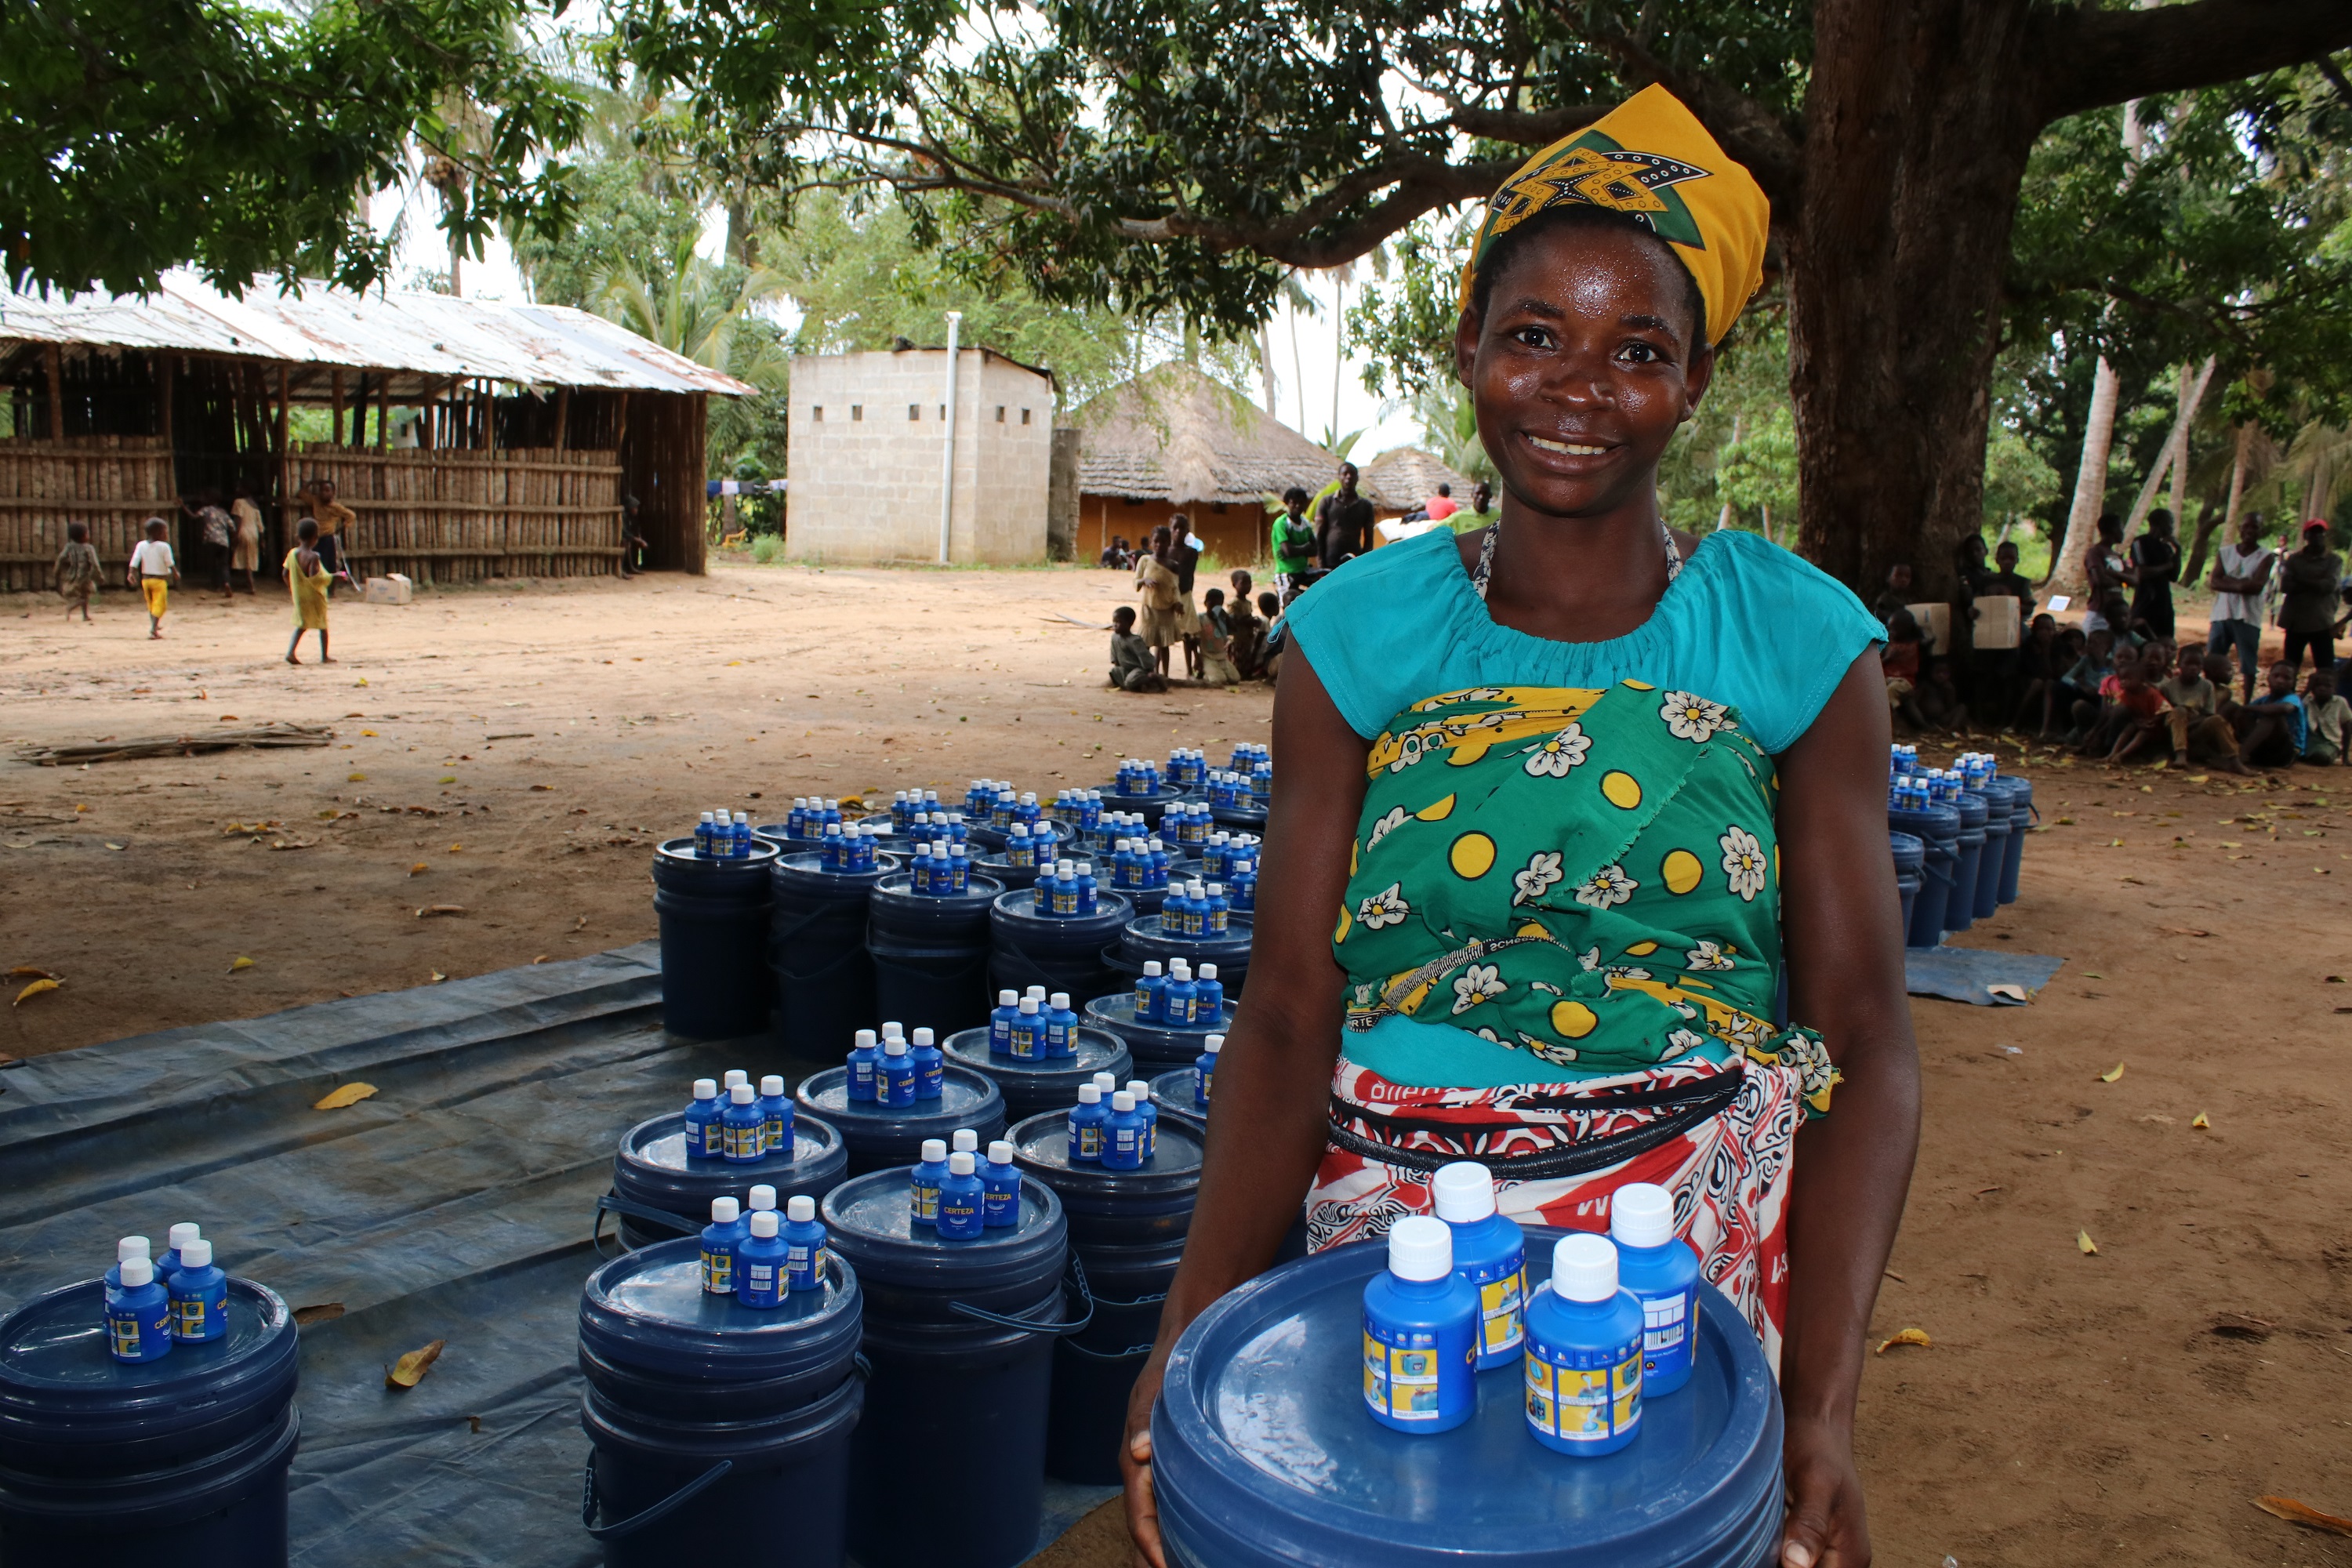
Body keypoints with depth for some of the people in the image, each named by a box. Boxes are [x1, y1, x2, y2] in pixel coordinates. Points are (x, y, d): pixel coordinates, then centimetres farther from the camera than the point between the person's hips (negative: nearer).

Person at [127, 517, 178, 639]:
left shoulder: (141, 545, 0)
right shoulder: (164, 547, -12)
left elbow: (134, 563, -4)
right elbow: (170, 564, -9)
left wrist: (132, 574, 1)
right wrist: (176, 574, 6)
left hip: (145, 579, 5)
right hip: (159, 579, -5)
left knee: (151, 604, 21)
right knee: (159, 605, -5)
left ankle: (154, 625, 34)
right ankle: (154, 628, -18)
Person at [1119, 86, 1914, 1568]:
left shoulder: (1797, 638, -1)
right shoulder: (1361, 630, 0)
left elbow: (1862, 1035, -6)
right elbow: (1288, 1017, -4)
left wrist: (1823, 1412, -18)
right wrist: (1191, 1335, -17)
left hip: (1708, 1255, 0)